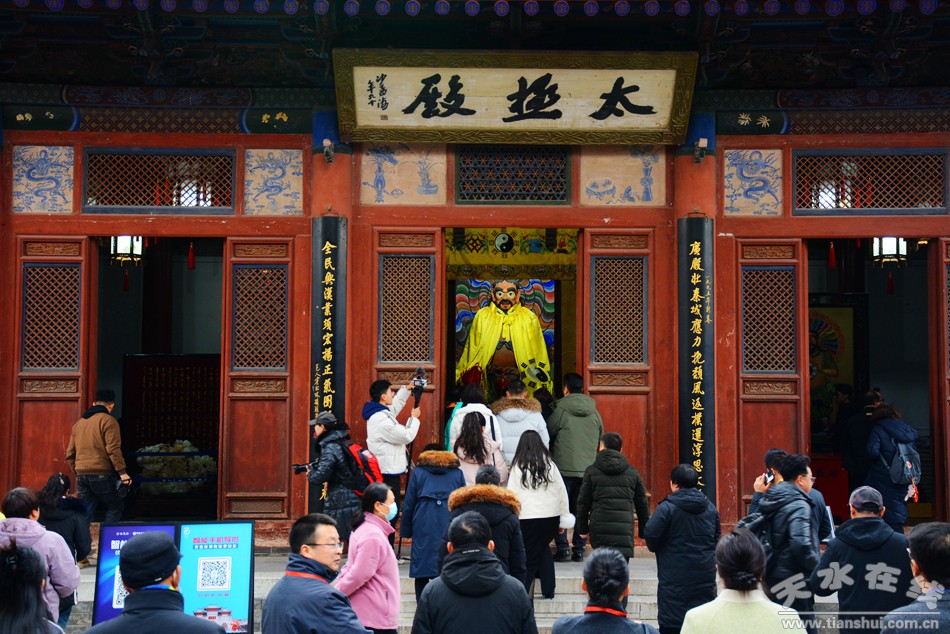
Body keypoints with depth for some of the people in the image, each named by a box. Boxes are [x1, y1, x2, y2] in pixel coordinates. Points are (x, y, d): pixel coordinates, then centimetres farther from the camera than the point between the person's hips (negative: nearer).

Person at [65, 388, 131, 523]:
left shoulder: (79, 423, 18)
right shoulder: (108, 420, -5)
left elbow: (70, 454, 21)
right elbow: (113, 449, -14)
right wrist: (122, 472, -12)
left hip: (81, 475, 6)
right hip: (101, 474, -6)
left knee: (87, 513, 9)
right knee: (115, 507, 4)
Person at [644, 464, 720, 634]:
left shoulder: (666, 508, -13)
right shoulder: (711, 508, 8)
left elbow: (650, 536, -15)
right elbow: (717, 539, 14)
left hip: (675, 579, -5)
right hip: (705, 575, 5)